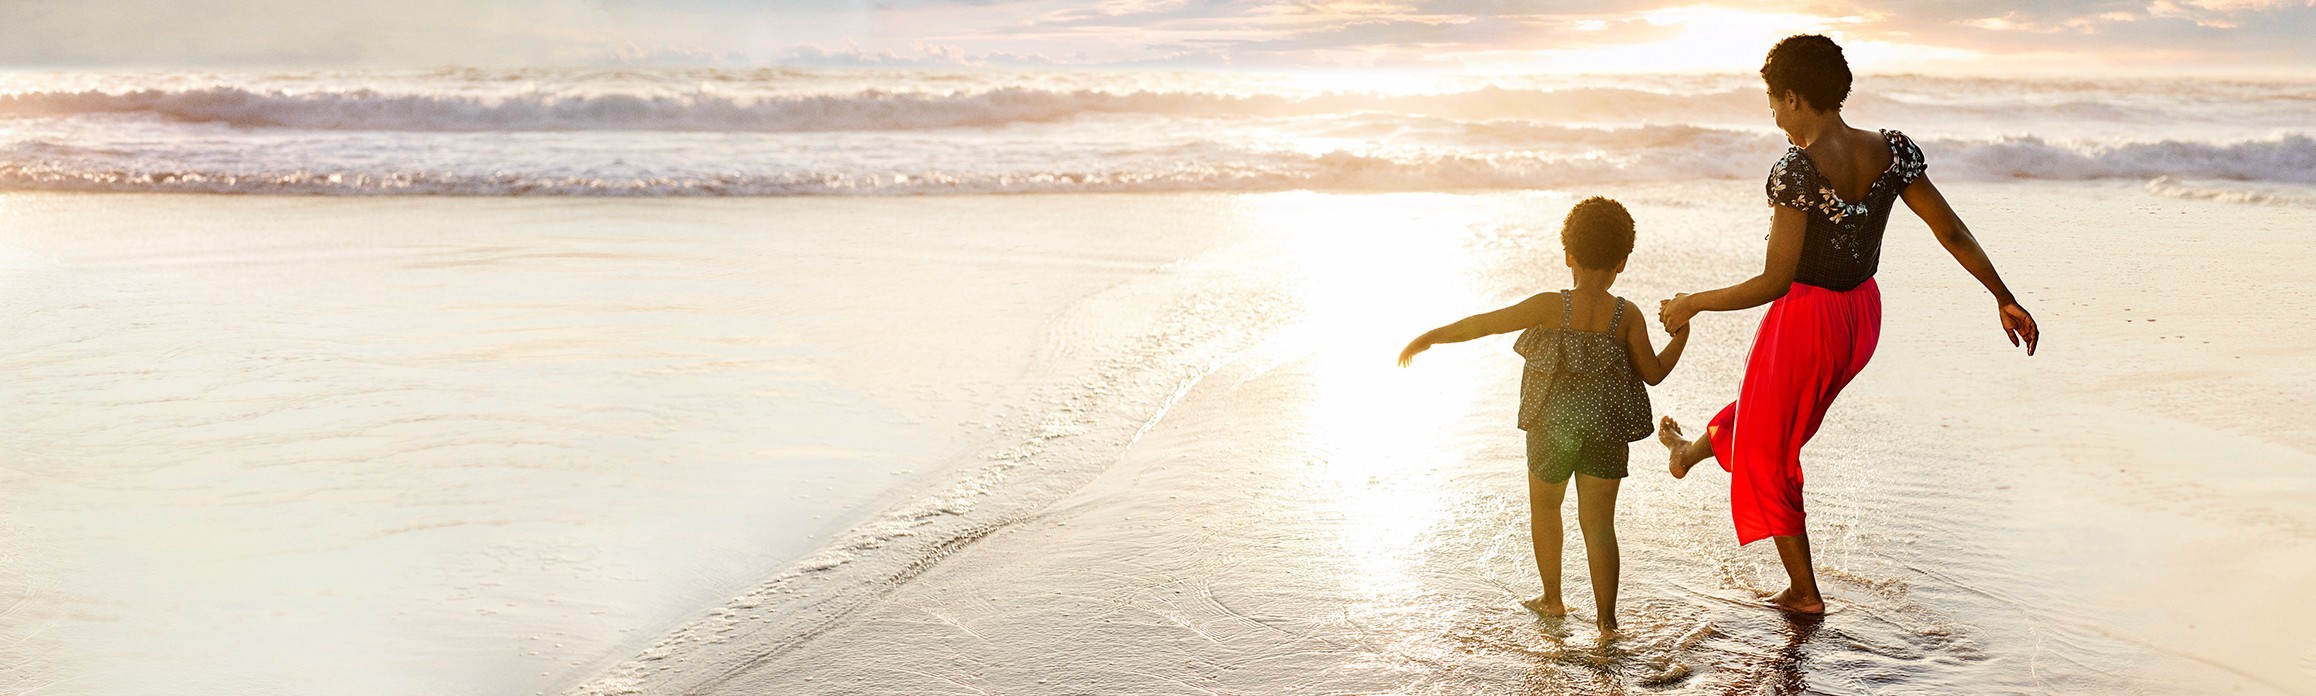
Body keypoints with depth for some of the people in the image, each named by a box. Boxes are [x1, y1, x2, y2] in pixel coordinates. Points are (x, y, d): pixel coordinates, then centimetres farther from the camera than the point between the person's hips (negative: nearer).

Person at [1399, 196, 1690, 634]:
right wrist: (1681, 335, 13)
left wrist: (1431, 337, -6)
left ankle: (1552, 599, 30)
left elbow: (1486, 323, -14)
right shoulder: (1627, 316, -7)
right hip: (1606, 430, 1)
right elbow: (1653, 373, -2)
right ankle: (1606, 619, 4)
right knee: (1598, 523, 7)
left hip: (1553, 426, -1)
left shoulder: (1551, 307, -12)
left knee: (1544, 507, 21)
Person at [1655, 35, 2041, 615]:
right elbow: (1953, 231, -2)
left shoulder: (1796, 170, -26)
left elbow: (1775, 282, -25)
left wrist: (1692, 304, -14)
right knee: (1772, 409, 33)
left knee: (1766, 449, 15)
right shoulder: (1893, 151, -7)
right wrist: (2005, 300, 8)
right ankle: (1696, 449, 63)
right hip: (1862, 316, 7)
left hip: (1805, 322, -7)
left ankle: (1804, 591, 25)